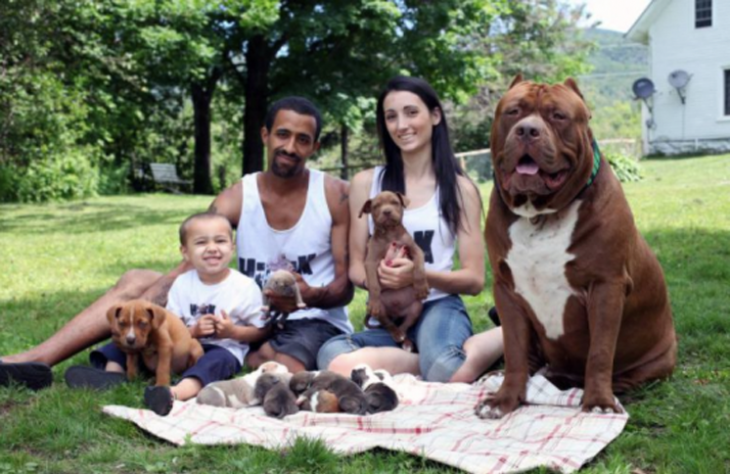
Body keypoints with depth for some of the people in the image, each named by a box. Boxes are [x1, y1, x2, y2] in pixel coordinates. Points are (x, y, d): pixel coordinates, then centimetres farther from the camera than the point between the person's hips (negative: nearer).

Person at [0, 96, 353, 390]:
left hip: (314, 320, -3)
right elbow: (187, 271, -11)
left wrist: (314, 295, -30)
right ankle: (37, 360, -17)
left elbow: (345, 286, -6)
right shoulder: (236, 199, -1)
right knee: (137, 282, -4)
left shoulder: (336, 196, -8)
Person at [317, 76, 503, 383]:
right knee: (336, 362, -34)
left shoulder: (460, 188, 5)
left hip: (440, 307, -2)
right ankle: (446, 357, -16)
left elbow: (474, 279, 3)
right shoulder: (365, 183, 9)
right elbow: (356, 267, 10)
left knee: (452, 375, -38)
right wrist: (379, 276, -15)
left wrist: (419, 274, -17)